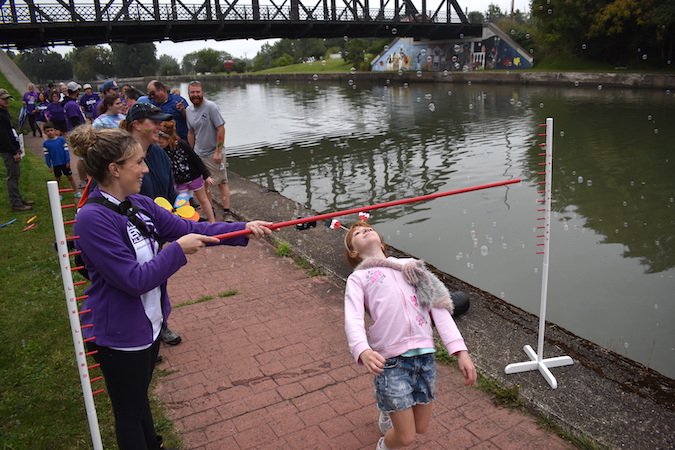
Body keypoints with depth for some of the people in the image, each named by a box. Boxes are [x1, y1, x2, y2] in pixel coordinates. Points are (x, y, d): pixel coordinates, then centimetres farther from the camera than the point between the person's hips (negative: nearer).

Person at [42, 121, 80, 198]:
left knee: (70, 177, 7)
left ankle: (76, 192, 14)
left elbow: (66, 151, -4)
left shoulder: (61, 139, -7)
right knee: (57, 179, 12)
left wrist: (68, 161, -6)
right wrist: (49, 166, -1)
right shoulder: (45, 143, -5)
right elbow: (46, 155, -1)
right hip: (55, 164, 1)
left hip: (64, 163, -1)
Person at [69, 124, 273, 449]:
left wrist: (244, 229, -6)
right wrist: (178, 249, -21)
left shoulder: (139, 205, -2)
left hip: (148, 322, 8)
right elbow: (135, 280, -27)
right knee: (129, 410, 14)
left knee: (139, 395, 29)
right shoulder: (93, 219, -26)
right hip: (119, 335, -8)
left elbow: (189, 228, 1)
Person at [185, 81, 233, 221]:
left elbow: (221, 129, -16)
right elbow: (191, 133, 16)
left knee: (222, 182, -4)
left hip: (214, 153, -6)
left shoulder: (211, 107, -13)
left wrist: (218, 152, -19)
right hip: (198, 154, 7)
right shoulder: (189, 110, 7)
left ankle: (227, 213, 0)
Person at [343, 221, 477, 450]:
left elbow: (439, 310, 10)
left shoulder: (412, 266, 18)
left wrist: (460, 351, -1)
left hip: (425, 355, 4)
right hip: (391, 360, -4)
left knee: (421, 428, 15)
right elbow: (353, 319, -8)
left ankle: (388, 407, 46)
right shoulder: (358, 278, 8)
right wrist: (363, 351, -29)